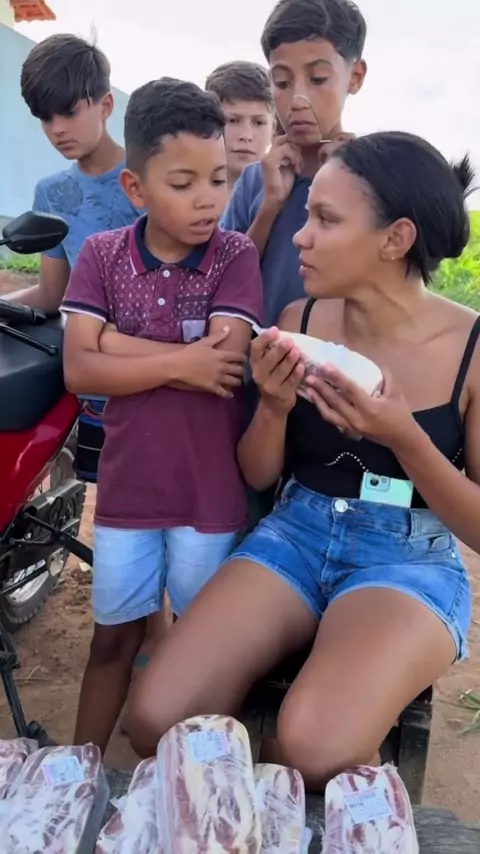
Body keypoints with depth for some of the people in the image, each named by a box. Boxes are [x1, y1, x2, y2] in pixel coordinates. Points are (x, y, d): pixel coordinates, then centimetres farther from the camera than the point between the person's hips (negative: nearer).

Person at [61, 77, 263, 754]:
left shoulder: (237, 255, -7)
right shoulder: (101, 254, -2)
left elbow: (224, 362, -20)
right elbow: (78, 371, -10)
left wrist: (119, 342, -16)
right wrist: (179, 362, -19)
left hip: (211, 492, -1)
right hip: (126, 486, 2)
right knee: (113, 635, 18)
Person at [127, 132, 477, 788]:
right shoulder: (299, 321, 0)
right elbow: (258, 476, 8)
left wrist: (404, 437, -23)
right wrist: (274, 405, -14)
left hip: (412, 559, -3)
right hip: (294, 534, 4)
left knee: (313, 748, -30)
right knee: (157, 719, -18)